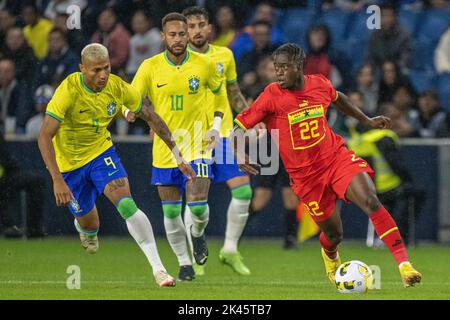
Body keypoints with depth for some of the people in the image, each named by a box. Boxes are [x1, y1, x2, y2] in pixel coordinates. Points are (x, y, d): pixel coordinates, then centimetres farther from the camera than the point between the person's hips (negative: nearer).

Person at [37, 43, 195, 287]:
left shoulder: (117, 87, -15)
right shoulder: (69, 91, -28)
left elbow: (151, 118, -1)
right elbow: (44, 136, -29)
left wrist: (179, 155, -2)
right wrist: (57, 180, -38)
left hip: (101, 152, 2)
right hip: (69, 161, -2)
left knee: (127, 205, -22)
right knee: (89, 225, 9)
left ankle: (158, 268, -23)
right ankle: (82, 226, 50)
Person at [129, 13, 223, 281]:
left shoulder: (204, 65, -3)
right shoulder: (150, 67, -4)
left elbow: (221, 92, 14)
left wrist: (216, 126, 3)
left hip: (197, 145, -1)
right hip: (164, 149, 1)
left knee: (198, 204, -14)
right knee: (171, 211, 4)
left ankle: (198, 235, 20)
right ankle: (184, 263, 21)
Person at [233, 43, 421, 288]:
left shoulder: (319, 84, -2)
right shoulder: (272, 97, -14)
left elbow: (337, 98, 23)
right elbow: (239, 127, -12)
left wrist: (367, 120, 27)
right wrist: (240, 155, -31)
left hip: (337, 157, 2)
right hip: (305, 174, -2)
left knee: (371, 201, -22)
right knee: (333, 234, 6)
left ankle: (404, 263, -24)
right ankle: (330, 257, 46)